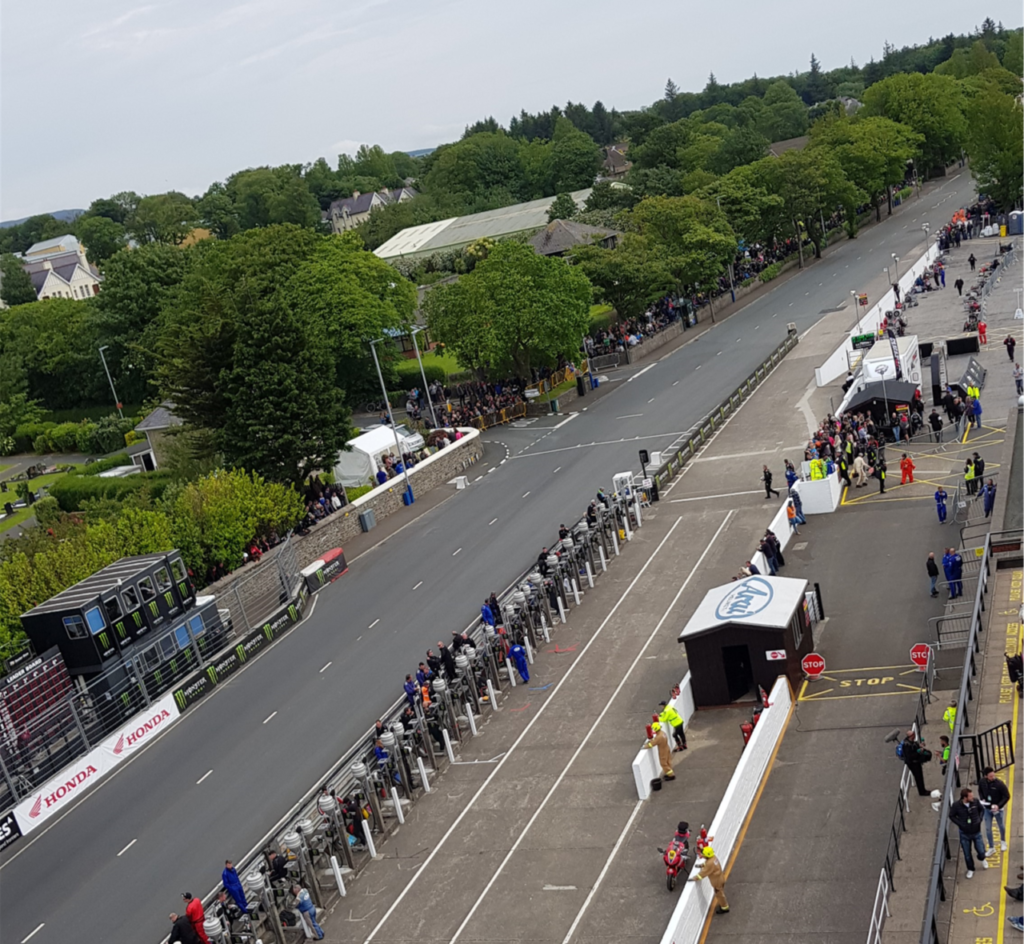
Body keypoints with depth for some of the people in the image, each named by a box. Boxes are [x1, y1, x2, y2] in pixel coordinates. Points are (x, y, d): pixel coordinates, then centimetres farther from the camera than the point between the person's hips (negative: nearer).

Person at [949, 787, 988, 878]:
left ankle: (982, 859, 50)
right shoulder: (956, 805, -23)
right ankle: (970, 869, 39)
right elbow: (951, 816, -6)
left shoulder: (975, 802, -18)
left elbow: (981, 809, 4)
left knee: (981, 851, 13)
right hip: (964, 834, -1)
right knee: (967, 854, 13)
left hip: (976, 832, 1)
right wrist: (960, 824, -13)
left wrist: (980, 819, -7)